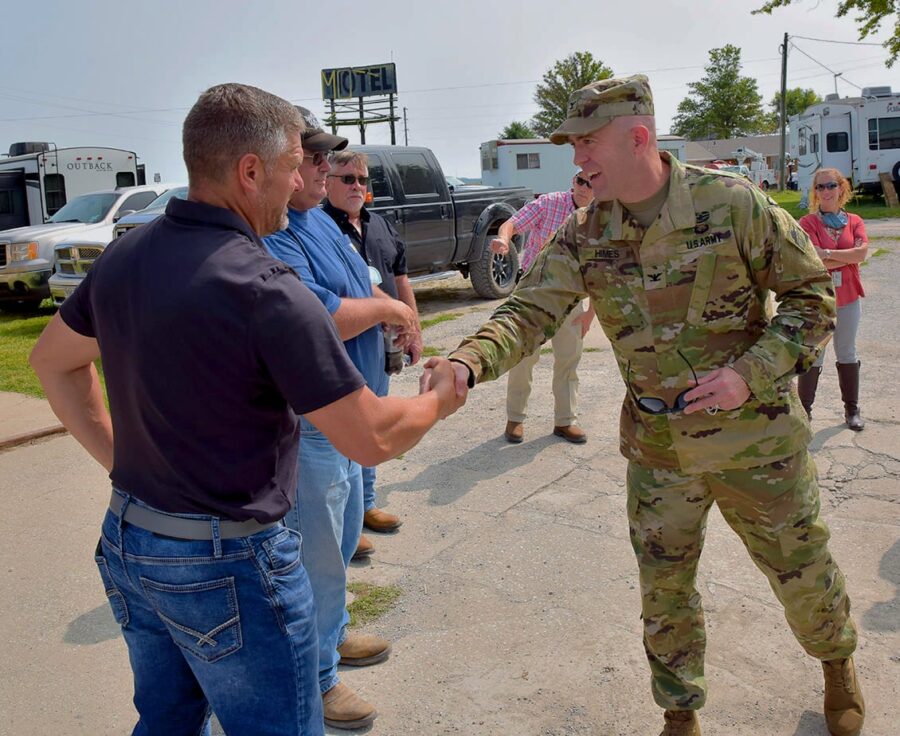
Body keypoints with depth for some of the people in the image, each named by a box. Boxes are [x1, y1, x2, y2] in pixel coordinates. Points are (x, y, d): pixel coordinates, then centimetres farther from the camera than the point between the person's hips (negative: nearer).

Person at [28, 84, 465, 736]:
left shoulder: (123, 257, -1)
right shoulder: (266, 290, -25)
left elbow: (54, 360, 16)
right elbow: (372, 439, -21)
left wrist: (117, 456, 15)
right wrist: (442, 399, -2)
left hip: (128, 544, 8)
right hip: (227, 564, -8)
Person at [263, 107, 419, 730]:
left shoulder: (318, 218, 9)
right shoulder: (270, 235, -24)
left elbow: (357, 284, 21)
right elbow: (321, 318, -33)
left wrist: (393, 308, 3)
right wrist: (385, 309, -17)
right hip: (306, 424, -10)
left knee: (342, 537, 25)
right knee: (318, 556, 4)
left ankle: (332, 635, 45)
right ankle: (315, 680, 24)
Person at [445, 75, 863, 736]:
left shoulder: (731, 202, -15)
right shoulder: (584, 236, -5)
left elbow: (812, 294, -8)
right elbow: (529, 312, -11)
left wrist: (751, 373, -22)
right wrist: (468, 362, -31)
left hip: (756, 435, -2)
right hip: (657, 450, 3)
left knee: (801, 569, 16)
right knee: (664, 588, 12)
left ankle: (837, 661, 49)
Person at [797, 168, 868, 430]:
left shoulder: (854, 221, 5)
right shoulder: (808, 222, -6)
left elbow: (862, 252, -12)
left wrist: (828, 253, -18)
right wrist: (849, 256, -12)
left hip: (849, 298, 4)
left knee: (847, 354, 15)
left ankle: (852, 409, 26)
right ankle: (804, 408, 12)